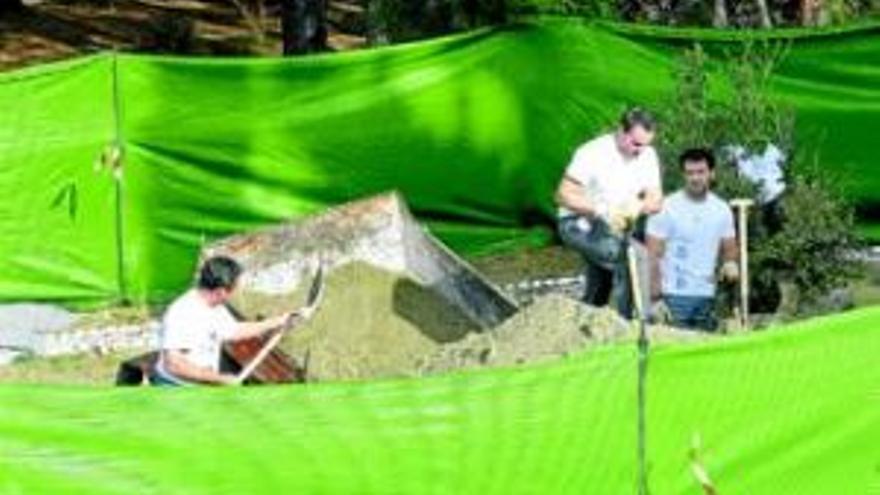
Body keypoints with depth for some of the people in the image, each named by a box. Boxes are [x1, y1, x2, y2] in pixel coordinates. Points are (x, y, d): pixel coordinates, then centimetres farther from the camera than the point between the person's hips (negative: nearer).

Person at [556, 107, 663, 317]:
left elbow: (655, 201, -5)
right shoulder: (593, 153, -21)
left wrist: (638, 207, -30)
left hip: (613, 229, 7)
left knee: (596, 298, 11)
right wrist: (602, 210, -38)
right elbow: (563, 195, -24)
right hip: (579, 225, -7)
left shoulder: (648, 156, -3)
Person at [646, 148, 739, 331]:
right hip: (674, 296, -4)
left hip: (707, 296, 5)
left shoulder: (722, 210, 7)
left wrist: (731, 263, -9)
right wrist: (655, 298, -14)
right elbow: (653, 256, -7)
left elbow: (730, 249, 16)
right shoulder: (667, 208, -6)